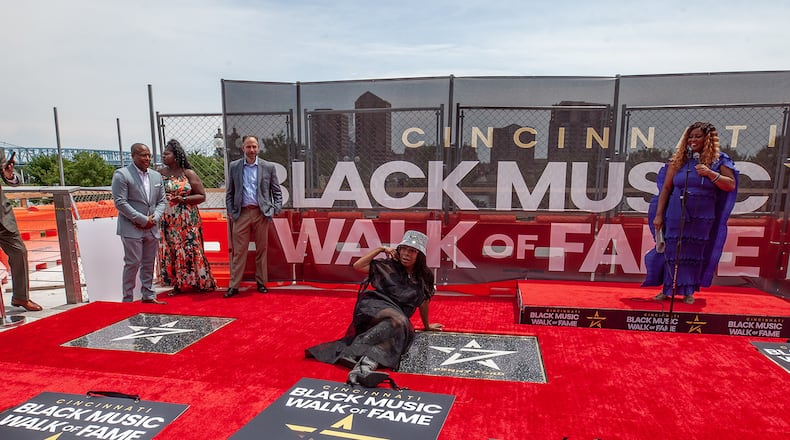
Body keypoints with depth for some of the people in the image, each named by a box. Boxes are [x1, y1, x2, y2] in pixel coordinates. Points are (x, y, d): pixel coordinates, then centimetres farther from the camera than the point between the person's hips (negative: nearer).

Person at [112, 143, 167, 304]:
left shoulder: (156, 176, 13)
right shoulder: (121, 174, -5)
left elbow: (161, 201, 14)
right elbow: (120, 202, -12)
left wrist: (154, 218, -4)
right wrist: (143, 220, -14)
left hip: (152, 229, 6)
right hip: (131, 229, -5)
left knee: (149, 264, 12)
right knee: (133, 263, -3)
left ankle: (148, 295, 21)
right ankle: (127, 299, 7)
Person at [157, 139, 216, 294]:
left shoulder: (189, 173, -2)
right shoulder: (159, 174, 7)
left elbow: (202, 196, -3)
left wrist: (183, 199, -15)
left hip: (187, 220, -3)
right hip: (167, 221, 3)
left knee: (189, 250, -2)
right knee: (170, 252, 4)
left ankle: (200, 282, 10)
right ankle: (177, 284, 14)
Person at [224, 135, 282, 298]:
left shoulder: (268, 167, 4)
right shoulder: (234, 166, 7)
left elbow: (277, 191, 7)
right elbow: (229, 192, 10)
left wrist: (275, 209, -3)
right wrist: (231, 211, 2)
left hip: (261, 213, 0)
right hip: (241, 213, 0)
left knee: (261, 249, 7)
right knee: (238, 251, 0)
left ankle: (261, 282, 19)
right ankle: (234, 286, 6)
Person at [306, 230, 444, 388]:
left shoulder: (424, 277, 12)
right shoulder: (389, 266, 7)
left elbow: (424, 301, 24)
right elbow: (357, 266, 4)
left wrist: (427, 325, 34)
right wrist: (381, 249, 3)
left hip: (400, 319, 2)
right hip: (374, 308, -2)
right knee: (397, 320, -37)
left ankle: (367, 362, -58)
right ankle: (356, 350, -49)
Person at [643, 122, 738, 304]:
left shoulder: (719, 161, 3)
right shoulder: (679, 160, 4)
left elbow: (731, 185, -3)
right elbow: (666, 188, 4)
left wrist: (710, 173, -17)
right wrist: (658, 214, -1)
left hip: (702, 218, 0)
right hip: (676, 216, 0)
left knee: (694, 253, 5)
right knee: (672, 251, 1)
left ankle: (688, 292, 16)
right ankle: (668, 289, 12)